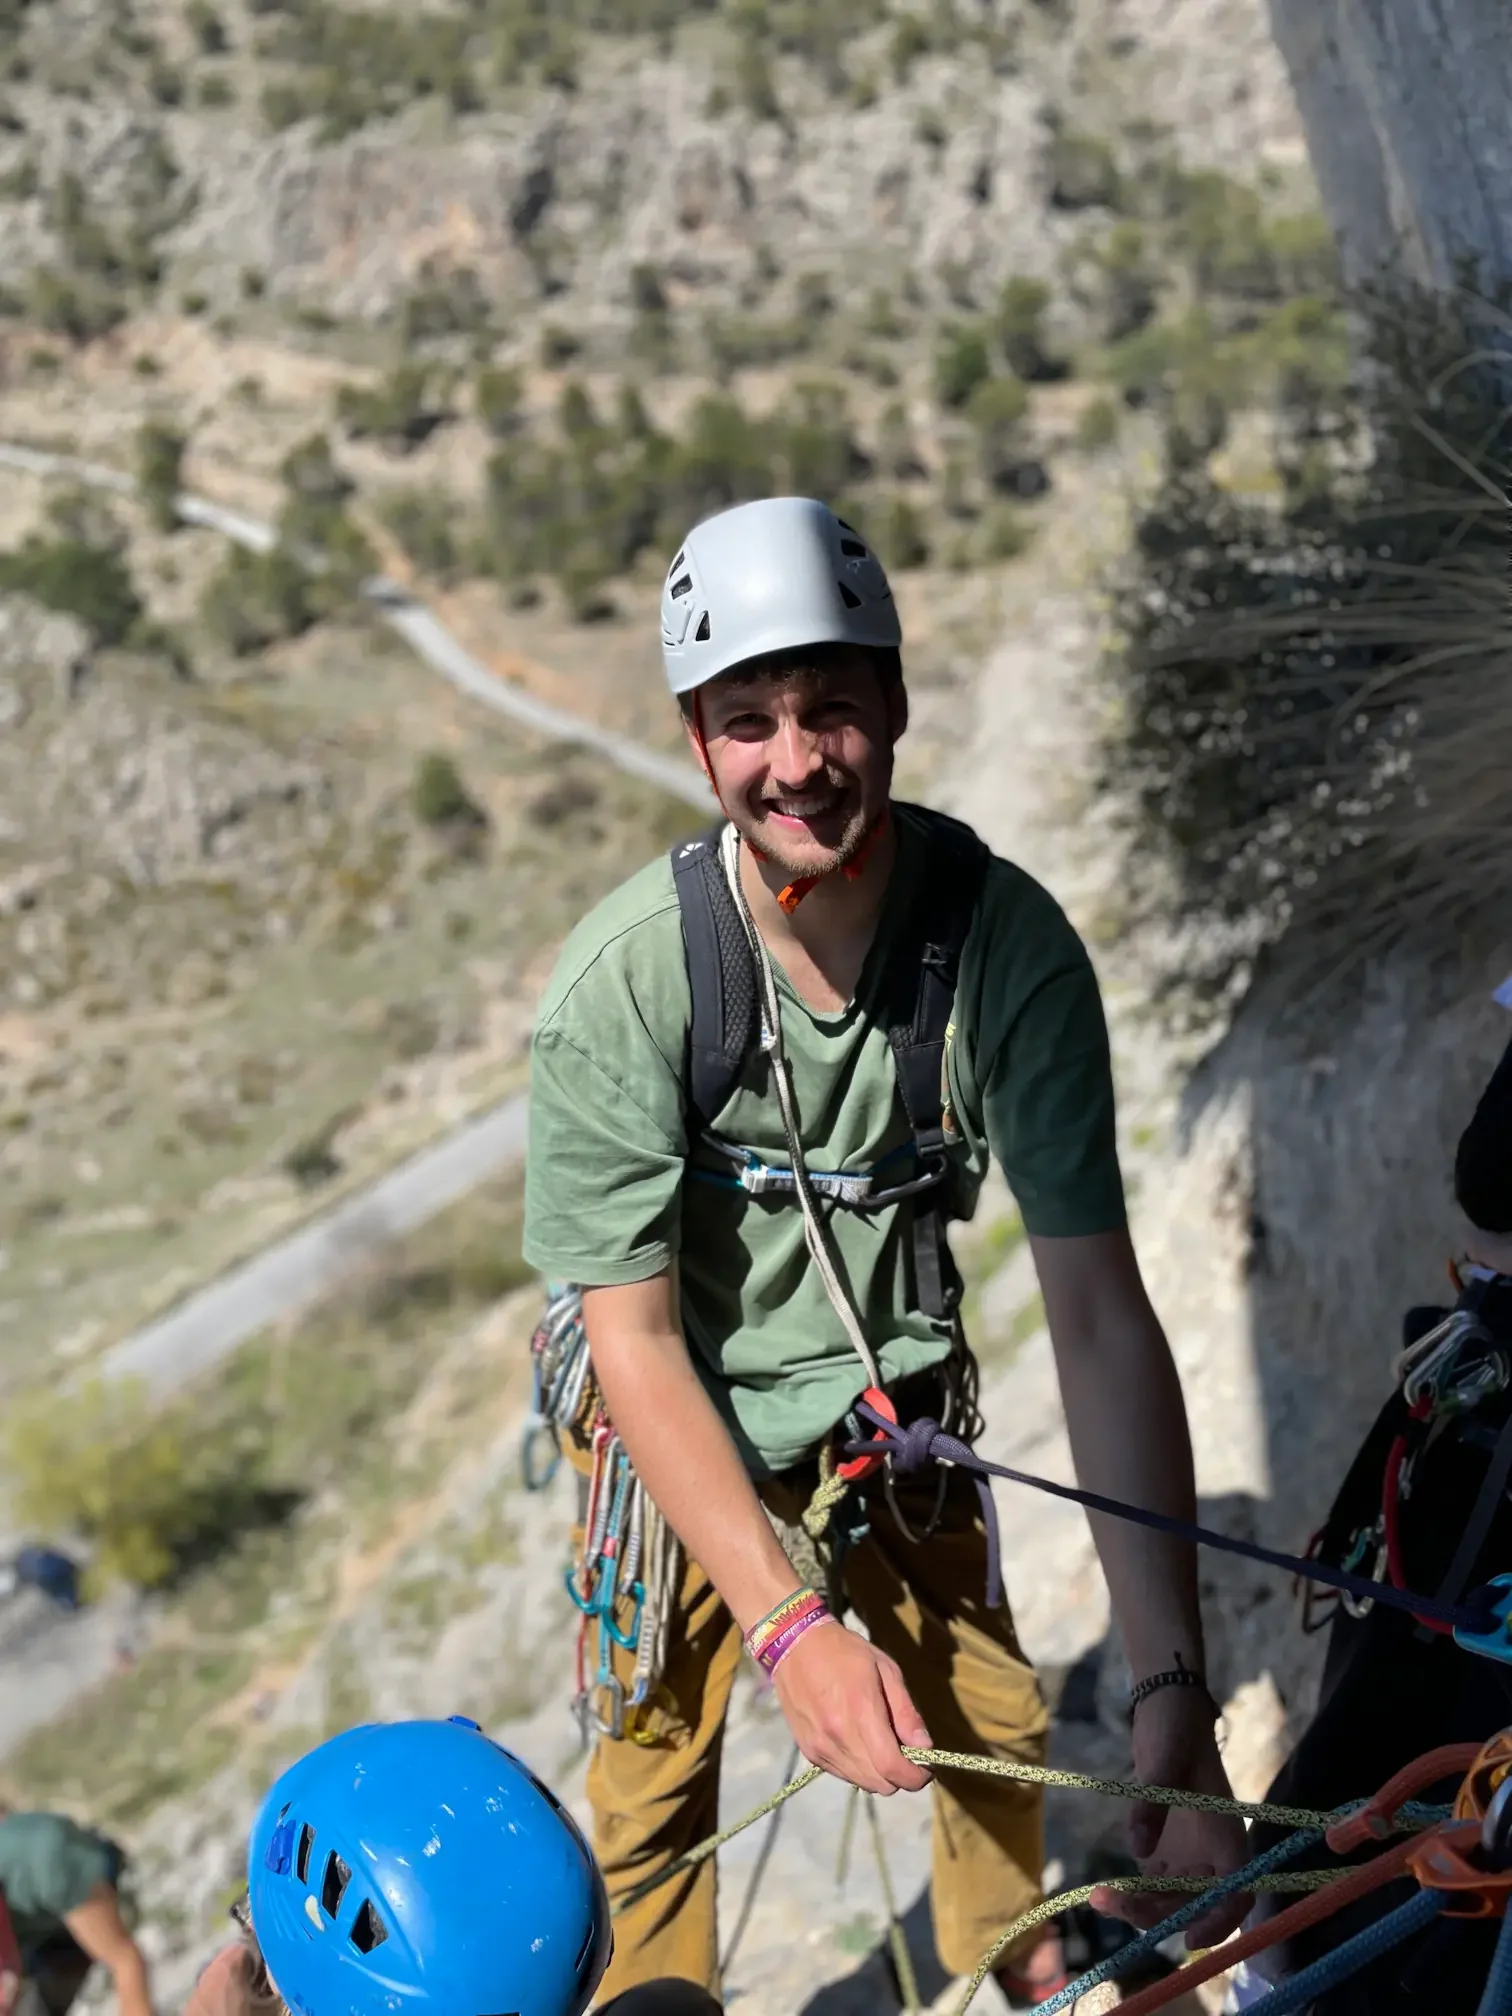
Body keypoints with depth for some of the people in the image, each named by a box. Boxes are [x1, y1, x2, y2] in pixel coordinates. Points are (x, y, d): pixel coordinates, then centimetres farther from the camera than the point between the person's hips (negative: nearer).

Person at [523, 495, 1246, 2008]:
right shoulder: (622, 980, -29)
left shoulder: (1008, 943, -25)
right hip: (684, 1427, -2)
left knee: (996, 1729, 14)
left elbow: (1099, 1312, -26)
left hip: (892, 1397, 2)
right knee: (656, 1780, 5)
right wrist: (790, 1626, -33)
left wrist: (1172, 1687, -31)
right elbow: (636, 1336, -23)